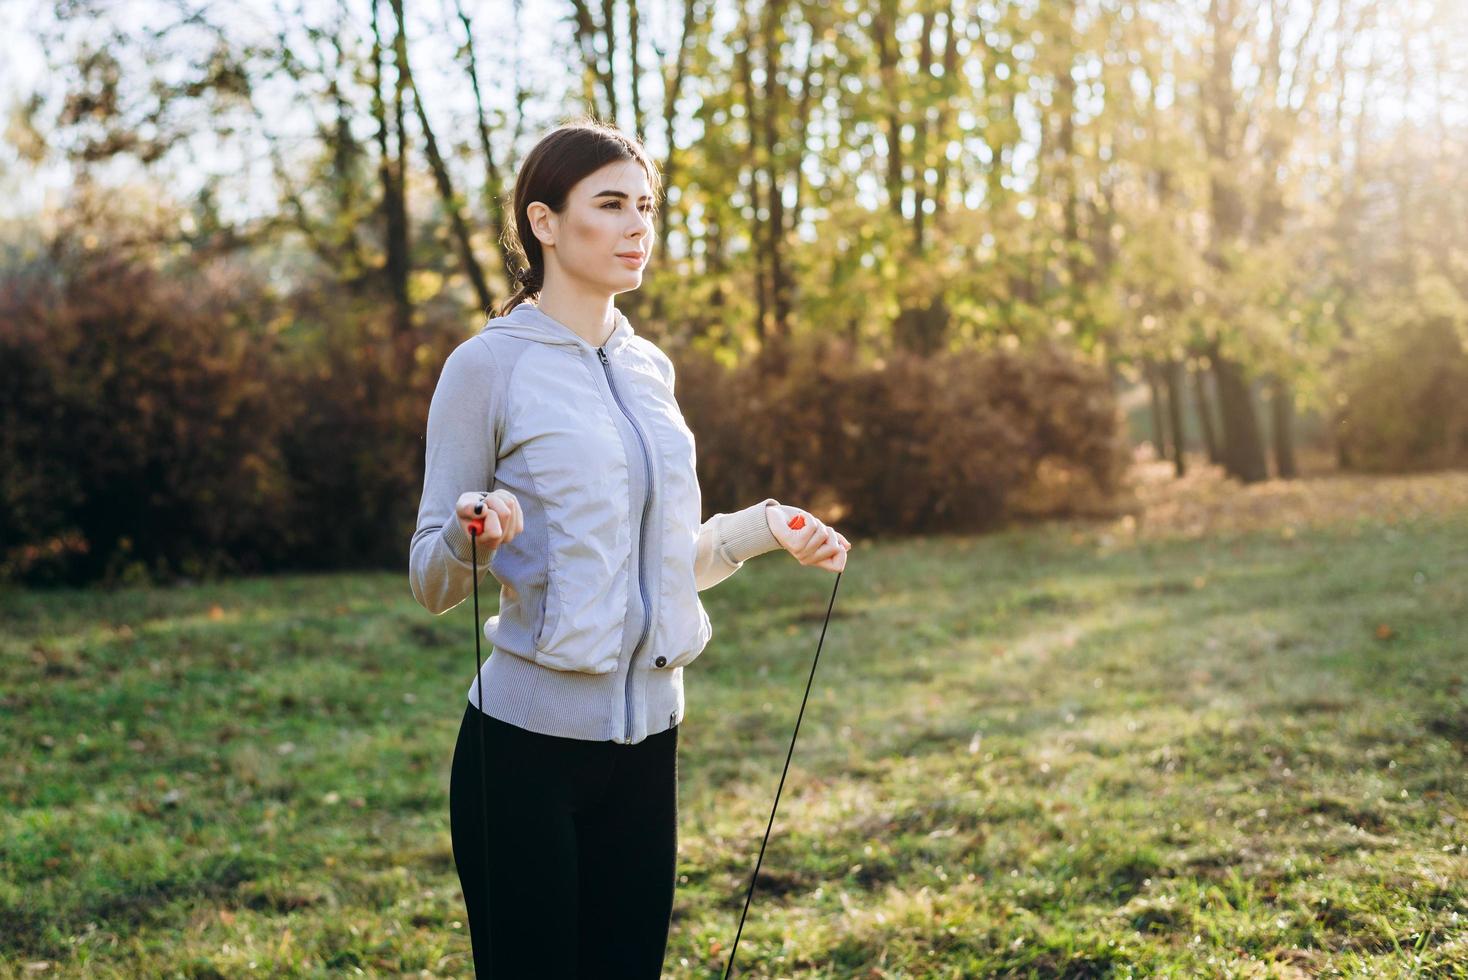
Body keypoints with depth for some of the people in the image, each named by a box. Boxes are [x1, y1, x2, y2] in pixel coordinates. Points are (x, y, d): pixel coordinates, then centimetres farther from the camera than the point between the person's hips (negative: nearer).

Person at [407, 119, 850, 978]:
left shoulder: (650, 367, 11)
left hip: (647, 739, 6)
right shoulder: (488, 367, -7)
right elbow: (431, 582, -7)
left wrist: (764, 526, 8)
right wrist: (472, 531, -27)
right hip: (529, 744, -6)